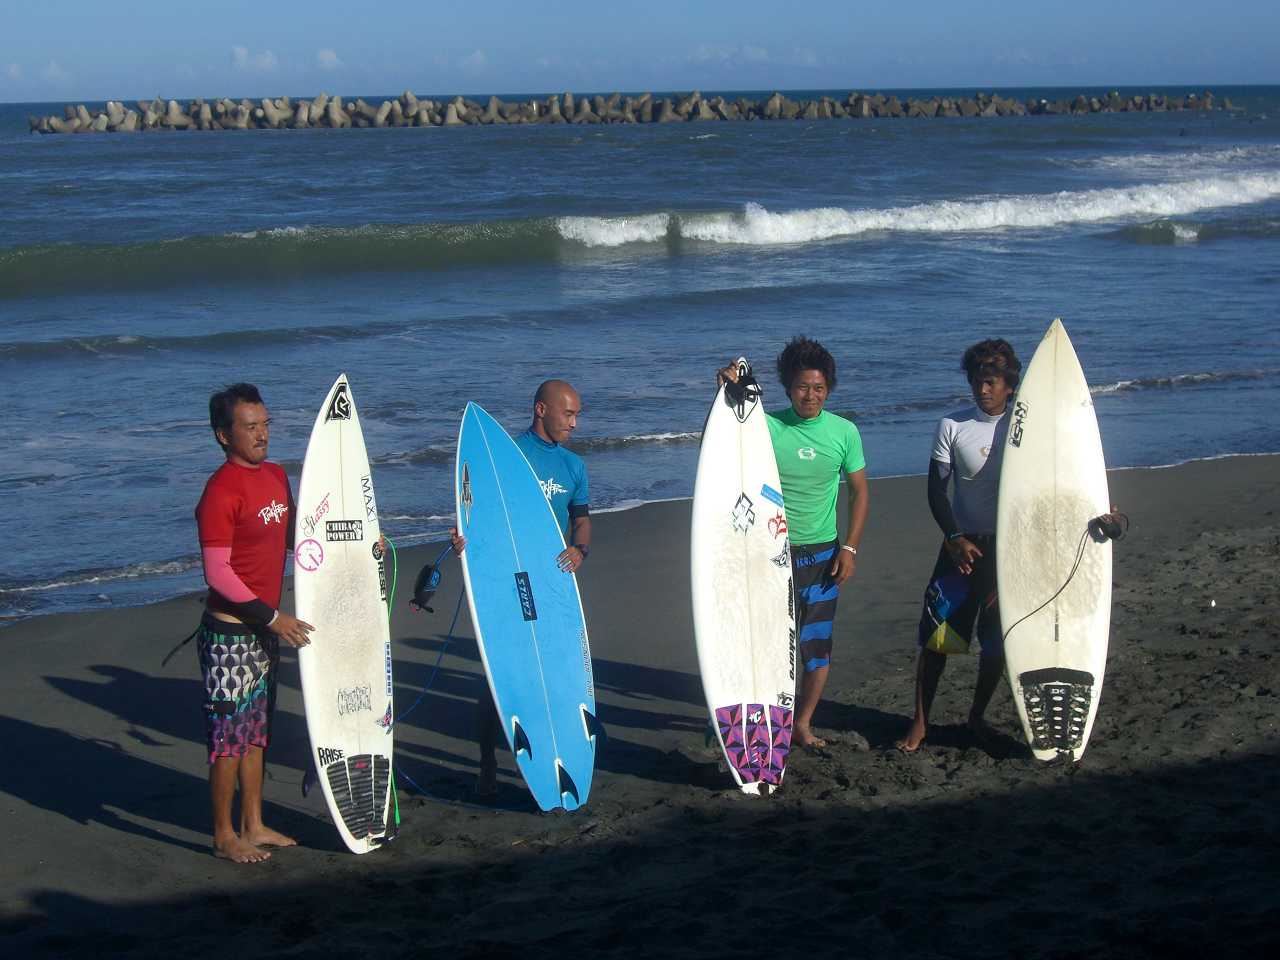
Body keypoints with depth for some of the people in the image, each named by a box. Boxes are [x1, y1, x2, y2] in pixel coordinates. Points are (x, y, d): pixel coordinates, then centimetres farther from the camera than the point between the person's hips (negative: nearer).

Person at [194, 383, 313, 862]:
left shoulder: (276, 476, 8)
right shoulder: (221, 491, -19)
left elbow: (293, 537, 22)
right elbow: (217, 574, -20)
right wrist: (272, 617, -20)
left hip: (265, 628, 8)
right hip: (230, 632, -8)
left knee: (256, 730, 16)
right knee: (229, 733, 0)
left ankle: (253, 825, 27)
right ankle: (224, 836, 12)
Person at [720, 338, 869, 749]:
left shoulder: (844, 432, -2)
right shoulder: (766, 427, -8)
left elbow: (859, 491, 5)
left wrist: (849, 547, -2)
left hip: (823, 554, 2)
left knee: (818, 645, 6)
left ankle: (803, 723, 21)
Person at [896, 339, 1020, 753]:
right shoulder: (953, 426, -4)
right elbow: (936, 489, -1)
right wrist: (955, 537, -12)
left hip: (1010, 547, 1)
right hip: (963, 544, -1)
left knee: (997, 641, 7)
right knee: (936, 634, -5)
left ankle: (977, 717, 25)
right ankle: (920, 722, 5)